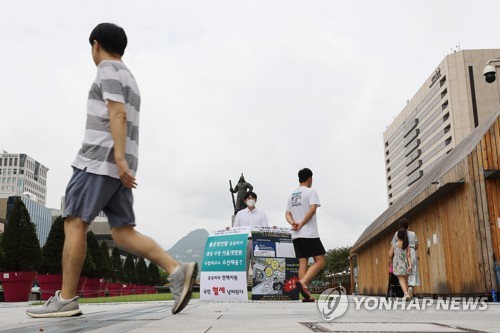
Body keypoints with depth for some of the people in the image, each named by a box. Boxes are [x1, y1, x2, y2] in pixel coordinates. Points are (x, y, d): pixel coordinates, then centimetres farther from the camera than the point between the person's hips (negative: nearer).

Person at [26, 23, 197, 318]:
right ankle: (177, 270, -12)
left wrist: (119, 158, -22)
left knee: (75, 223, -5)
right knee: (123, 233, 1)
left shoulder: (108, 68, 0)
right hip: (118, 165, 9)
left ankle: (66, 299, -3)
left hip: (102, 158, -8)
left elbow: (117, 114, -14)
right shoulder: (130, 80, 29)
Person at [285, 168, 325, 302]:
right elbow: (312, 209, -17)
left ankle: (306, 295, -1)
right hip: (310, 234, -7)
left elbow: (287, 214, 12)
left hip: (296, 235, 7)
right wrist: (302, 224, -13)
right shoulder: (310, 191, -4)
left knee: (303, 263, 5)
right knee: (320, 261, -2)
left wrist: (293, 223, -5)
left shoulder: (292, 195, 18)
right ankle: (303, 282, -22)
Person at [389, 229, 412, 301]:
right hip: (405, 264, 2)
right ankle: (406, 294, 18)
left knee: (401, 280, -8)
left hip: (398, 264, -2)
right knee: (406, 280, 15)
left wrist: (391, 262, 19)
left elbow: (390, 255, 0)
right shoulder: (407, 245, 1)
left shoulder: (394, 245, -2)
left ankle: (406, 293, -28)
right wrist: (410, 265, -12)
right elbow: (408, 256, -7)